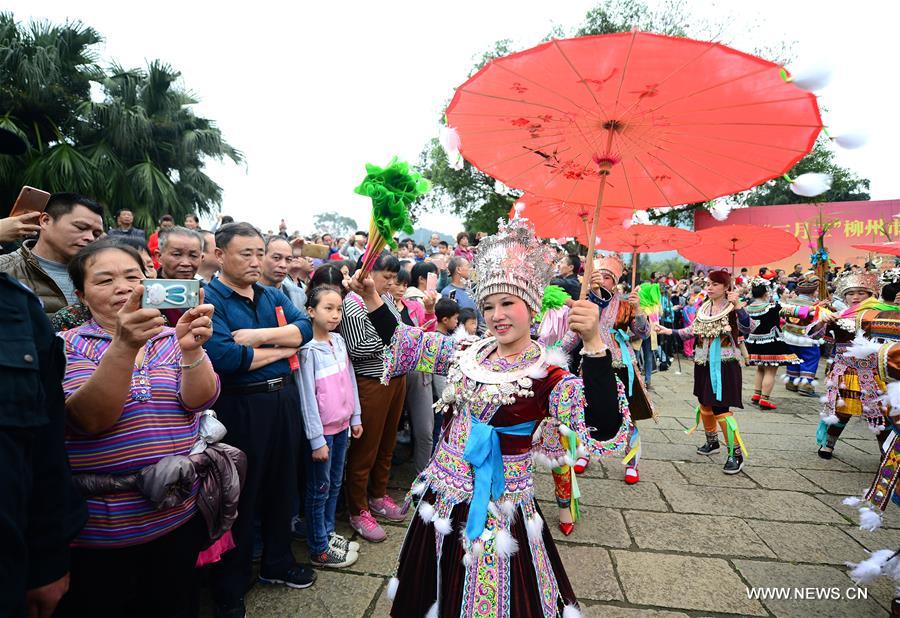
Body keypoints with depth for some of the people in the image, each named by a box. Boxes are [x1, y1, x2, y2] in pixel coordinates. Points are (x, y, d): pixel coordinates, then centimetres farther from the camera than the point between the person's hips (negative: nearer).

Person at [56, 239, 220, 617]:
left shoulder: (172, 339, 3)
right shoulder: (69, 345, -4)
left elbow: (198, 400, -12)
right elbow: (92, 418, -21)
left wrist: (191, 348, -31)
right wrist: (123, 346, -35)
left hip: (179, 517, 3)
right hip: (98, 529, -2)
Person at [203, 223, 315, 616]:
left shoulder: (273, 297, 9)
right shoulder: (208, 300, -12)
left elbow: (304, 328, -4)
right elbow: (224, 357, -25)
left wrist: (260, 335, -19)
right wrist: (283, 349, -12)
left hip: (284, 399, 6)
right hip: (240, 406, -6)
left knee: (282, 485, 19)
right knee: (239, 498, 9)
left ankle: (277, 563, 41)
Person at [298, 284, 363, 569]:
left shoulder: (339, 341, 4)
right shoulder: (308, 349, -17)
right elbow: (307, 396, -17)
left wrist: (355, 417, 12)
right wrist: (317, 439, -16)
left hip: (342, 425, 7)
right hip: (321, 429, -7)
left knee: (335, 484, 19)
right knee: (319, 489, 8)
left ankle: (328, 532, 36)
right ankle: (319, 549, 23)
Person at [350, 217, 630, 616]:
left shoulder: (549, 377, -18)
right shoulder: (468, 355, -2)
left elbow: (604, 429, -34)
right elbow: (402, 342, 7)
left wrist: (594, 343, -45)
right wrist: (371, 295, -2)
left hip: (496, 516, -5)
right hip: (441, 502, 6)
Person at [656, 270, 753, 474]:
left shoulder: (732, 308, -11)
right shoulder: (703, 308, 8)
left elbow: (747, 329, -26)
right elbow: (692, 331, 13)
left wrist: (738, 306, -35)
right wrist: (668, 331, 7)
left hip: (725, 365, -7)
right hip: (704, 364, 7)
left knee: (721, 409, -10)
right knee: (704, 404, 18)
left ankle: (736, 454, 3)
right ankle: (712, 442, 39)